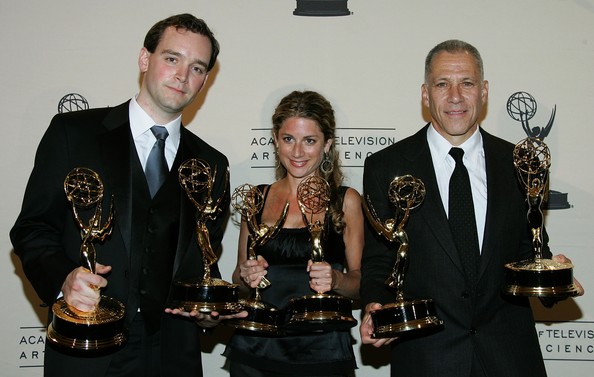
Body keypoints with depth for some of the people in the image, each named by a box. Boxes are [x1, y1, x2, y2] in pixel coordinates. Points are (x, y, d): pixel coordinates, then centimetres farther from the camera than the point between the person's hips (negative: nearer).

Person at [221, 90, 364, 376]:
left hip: (320, 352, -2)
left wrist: (336, 280, -18)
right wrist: (247, 276, -7)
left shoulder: (346, 200, 0)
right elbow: (239, 277, 14)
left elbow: (360, 283, 2)